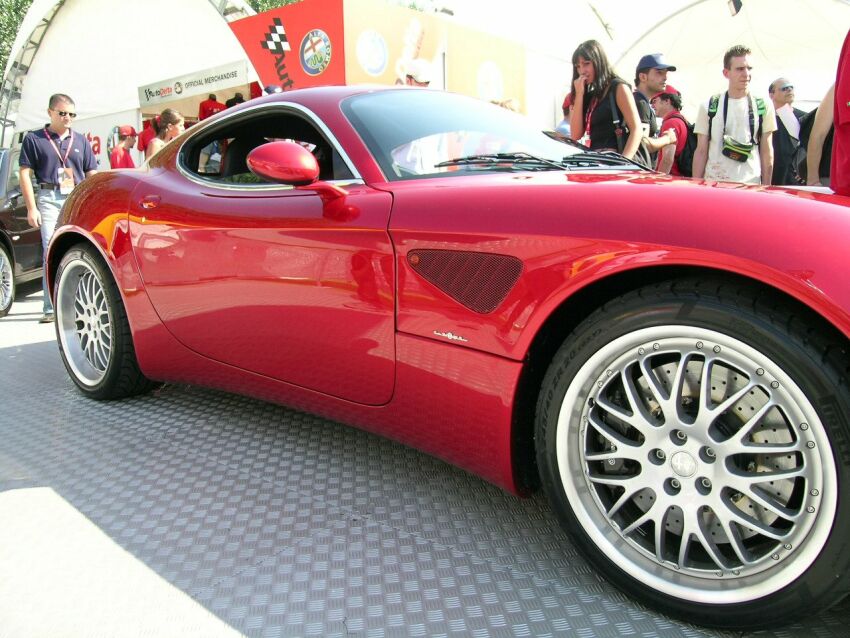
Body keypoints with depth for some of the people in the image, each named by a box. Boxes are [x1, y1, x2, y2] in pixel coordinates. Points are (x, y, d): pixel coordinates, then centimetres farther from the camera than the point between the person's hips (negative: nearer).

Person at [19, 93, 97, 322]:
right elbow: (25, 174, 4)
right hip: (49, 199, -2)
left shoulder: (81, 141, 16)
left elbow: (92, 175, 16)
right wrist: (32, 208, -5)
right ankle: (51, 309, -9)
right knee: (51, 251, -9)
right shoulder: (34, 139, 7)